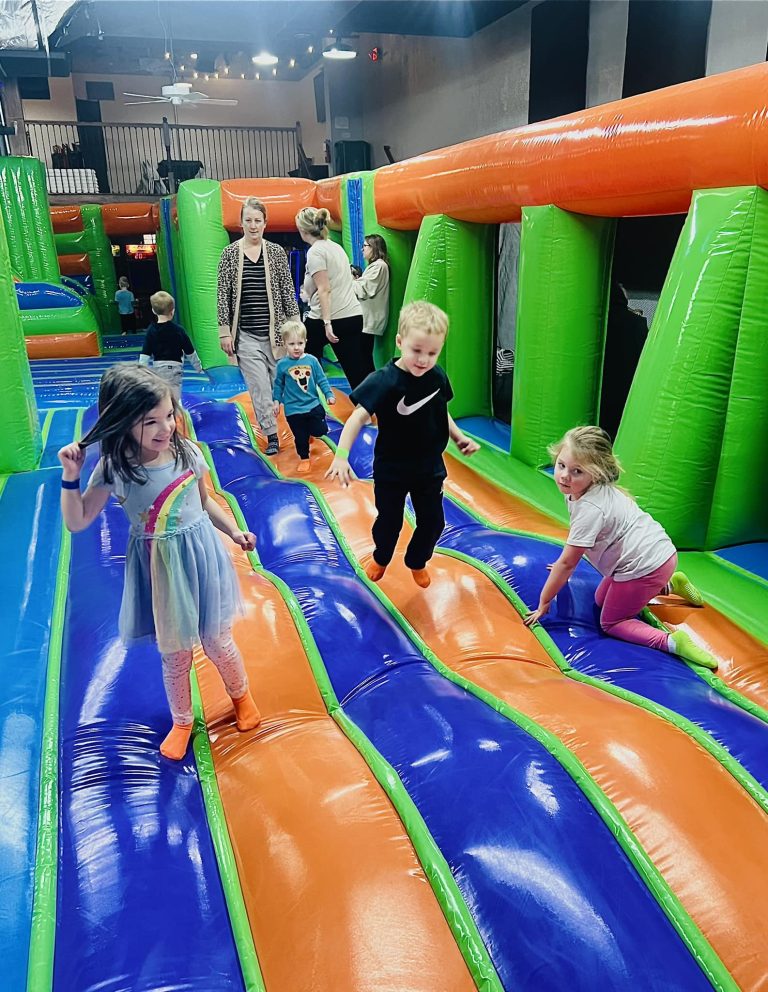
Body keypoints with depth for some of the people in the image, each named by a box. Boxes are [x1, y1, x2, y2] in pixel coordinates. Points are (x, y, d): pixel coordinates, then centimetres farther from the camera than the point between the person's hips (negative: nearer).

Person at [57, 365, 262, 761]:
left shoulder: (187, 452, -10)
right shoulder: (113, 468, -15)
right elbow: (76, 522, -8)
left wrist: (233, 530, 7)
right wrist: (70, 476, -19)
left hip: (200, 558, 1)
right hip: (158, 569, -1)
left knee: (217, 641, 14)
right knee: (174, 653, 15)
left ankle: (241, 695, 45)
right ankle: (182, 721, 41)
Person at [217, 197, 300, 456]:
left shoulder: (276, 252, 4)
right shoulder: (230, 253, 2)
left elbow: (288, 292, 6)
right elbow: (223, 295, 2)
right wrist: (224, 331, -3)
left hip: (275, 330, 1)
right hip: (246, 334, -1)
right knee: (259, 388, -3)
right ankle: (272, 436, 4)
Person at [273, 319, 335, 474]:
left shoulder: (312, 360, -6)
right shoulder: (282, 364, -8)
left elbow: (322, 380, 2)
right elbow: (278, 385, 4)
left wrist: (329, 394, -4)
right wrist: (276, 401, 3)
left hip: (314, 405, 1)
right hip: (293, 409, -1)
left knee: (320, 431, 4)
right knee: (300, 437, 7)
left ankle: (309, 431, 38)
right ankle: (304, 458, 29)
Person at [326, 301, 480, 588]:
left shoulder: (437, 377, -8)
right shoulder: (384, 381, -25)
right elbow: (358, 417, -30)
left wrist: (459, 437, 0)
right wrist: (341, 455, -41)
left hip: (430, 467, 4)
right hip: (391, 469, -4)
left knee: (433, 521, 14)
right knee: (389, 521, 15)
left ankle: (417, 562, 43)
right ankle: (380, 558, 47)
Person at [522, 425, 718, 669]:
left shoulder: (590, 508, -28)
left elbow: (567, 563, -20)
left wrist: (543, 603, -11)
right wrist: (563, 565, 24)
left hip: (645, 566, -9)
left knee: (610, 623, 3)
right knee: (601, 599, 24)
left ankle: (672, 642, -15)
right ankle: (669, 584, 24)